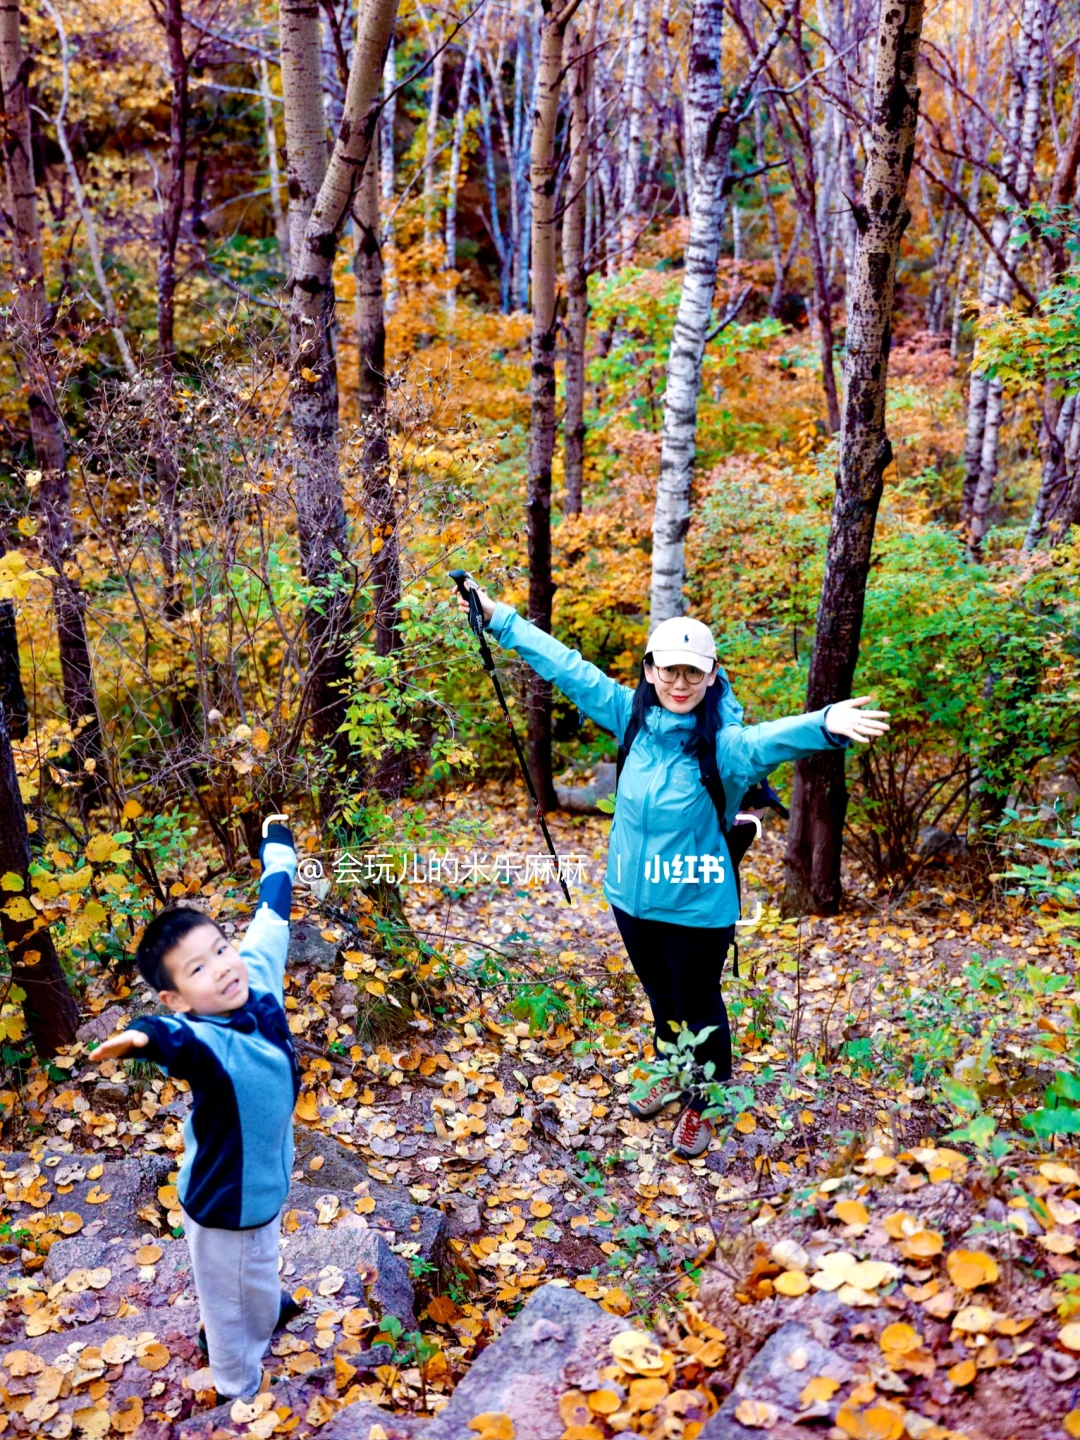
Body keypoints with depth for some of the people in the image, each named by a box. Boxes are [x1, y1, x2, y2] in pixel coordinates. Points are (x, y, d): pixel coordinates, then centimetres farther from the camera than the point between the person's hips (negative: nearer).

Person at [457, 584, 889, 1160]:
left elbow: (767, 739, -44)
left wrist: (824, 725, -66)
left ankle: (704, 1104, 38)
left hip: (695, 904, -5)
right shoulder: (635, 717, -7)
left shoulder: (723, 742, -22)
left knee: (698, 1006, 14)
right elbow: (567, 668, -2)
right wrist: (499, 617, 2)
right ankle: (671, 1076, 52)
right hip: (632, 895, 5)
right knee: (661, 997, 27)